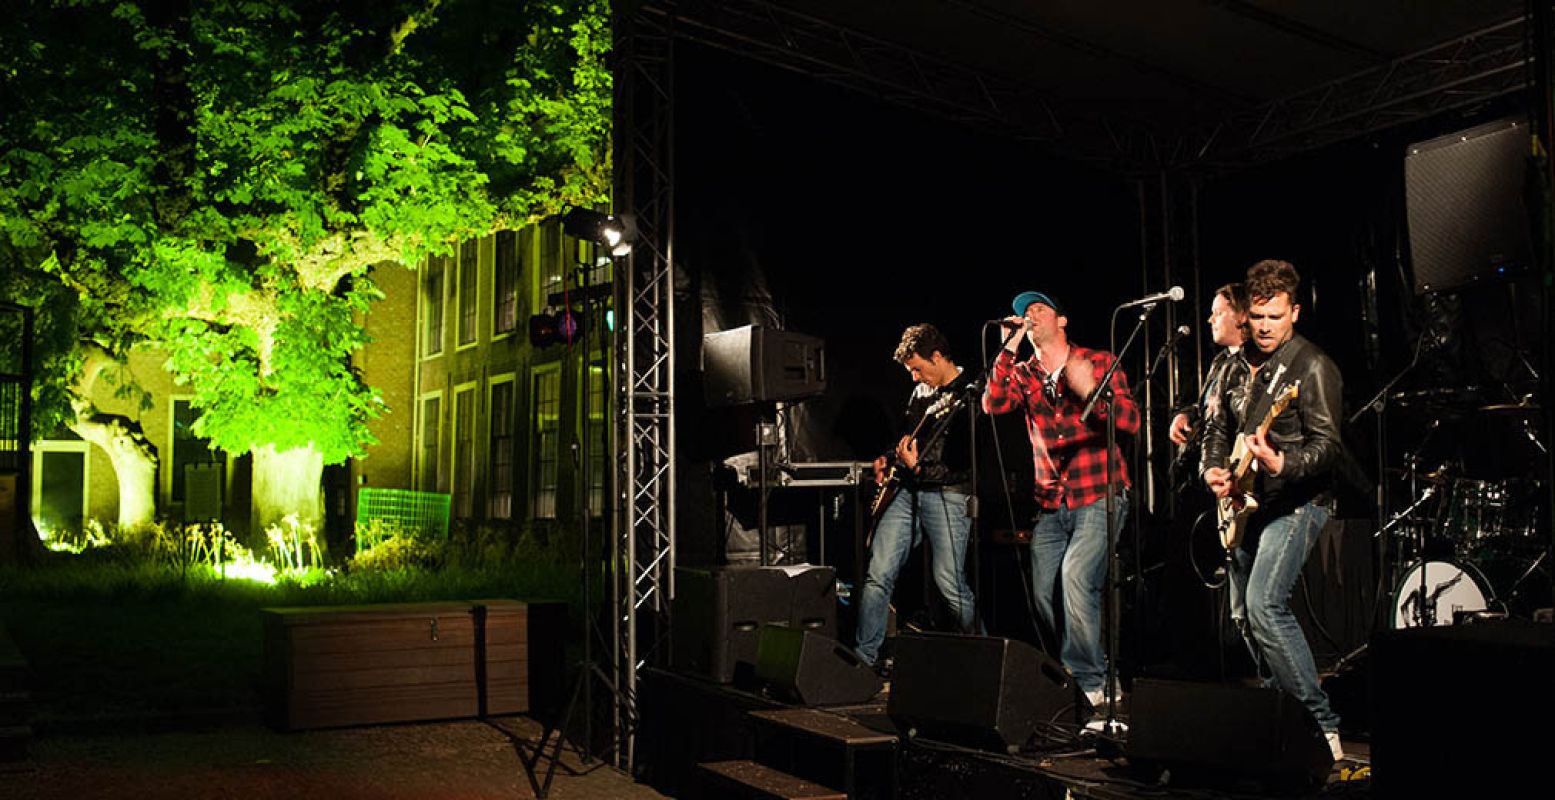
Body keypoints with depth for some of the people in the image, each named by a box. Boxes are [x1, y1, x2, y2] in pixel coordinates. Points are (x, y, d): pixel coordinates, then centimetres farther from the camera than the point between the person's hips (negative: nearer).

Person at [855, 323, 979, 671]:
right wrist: (888, 460, 15)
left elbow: (968, 467, -15)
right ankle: (865, 656, 8)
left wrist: (919, 469, -19)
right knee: (878, 574, 0)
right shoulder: (921, 391, 15)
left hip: (948, 496, -7)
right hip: (908, 491, 7)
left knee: (949, 581, -8)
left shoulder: (969, 396, -10)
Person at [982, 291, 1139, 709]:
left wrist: (1092, 391, -25)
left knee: (1075, 576, -21)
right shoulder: (1023, 374, 9)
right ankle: (1093, 670, 20)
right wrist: (1009, 348, -12)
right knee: (1043, 593, 1)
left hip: (1099, 495, -4)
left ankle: (1087, 682, -7)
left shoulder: (1099, 362, 0)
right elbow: (993, 405, -10)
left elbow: (1131, 421, -9)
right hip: (1051, 503, 5)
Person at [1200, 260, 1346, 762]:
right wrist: (1212, 468, 2)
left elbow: (1329, 446, -19)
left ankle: (1322, 724, -15)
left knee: (1265, 604, -23)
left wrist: (1281, 464, -37)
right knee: (1243, 615, 11)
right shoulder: (1239, 367, 12)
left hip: (1296, 501, -8)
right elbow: (1219, 428, 22)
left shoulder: (1312, 367, -11)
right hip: (1248, 504, 8)